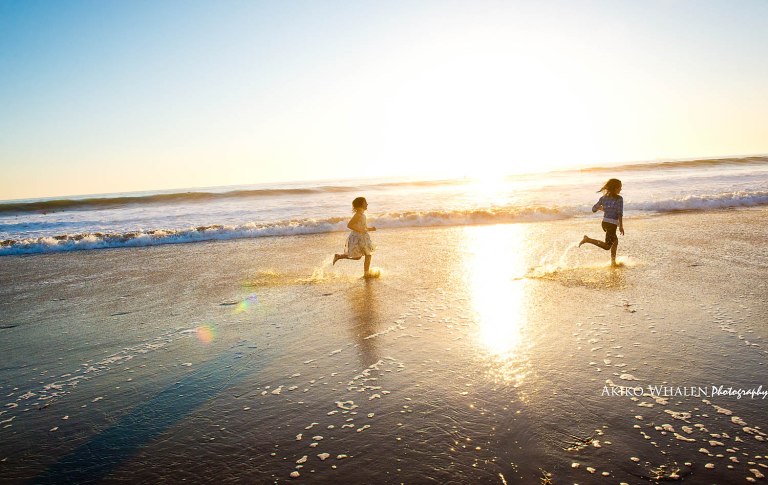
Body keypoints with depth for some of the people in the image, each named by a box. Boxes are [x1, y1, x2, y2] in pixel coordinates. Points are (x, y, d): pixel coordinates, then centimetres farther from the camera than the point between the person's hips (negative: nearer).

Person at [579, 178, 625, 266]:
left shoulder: (604, 198, 6)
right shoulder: (619, 198, -10)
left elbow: (594, 209, 12)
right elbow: (620, 213, -16)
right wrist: (621, 226, -14)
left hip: (604, 222, 8)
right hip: (612, 224, -8)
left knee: (615, 240, 23)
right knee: (607, 246, -4)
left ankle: (613, 261, 24)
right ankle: (588, 239, -19)